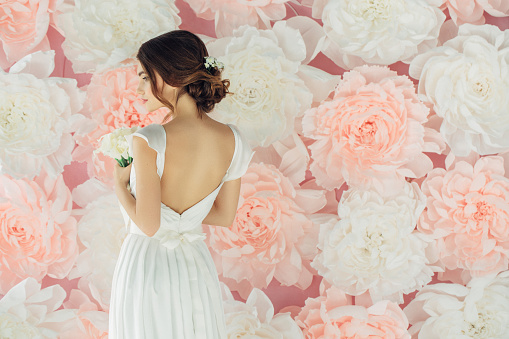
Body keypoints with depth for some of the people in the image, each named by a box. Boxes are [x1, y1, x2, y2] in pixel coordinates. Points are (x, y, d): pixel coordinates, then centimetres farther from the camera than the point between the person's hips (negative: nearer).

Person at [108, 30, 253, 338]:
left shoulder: (148, 141, -22)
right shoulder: (232, 140, -7)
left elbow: (148, 224, -20)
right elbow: (225, 217, 2)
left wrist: (120, 185, -4)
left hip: (146, 266, -4)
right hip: (196, 267, 4)